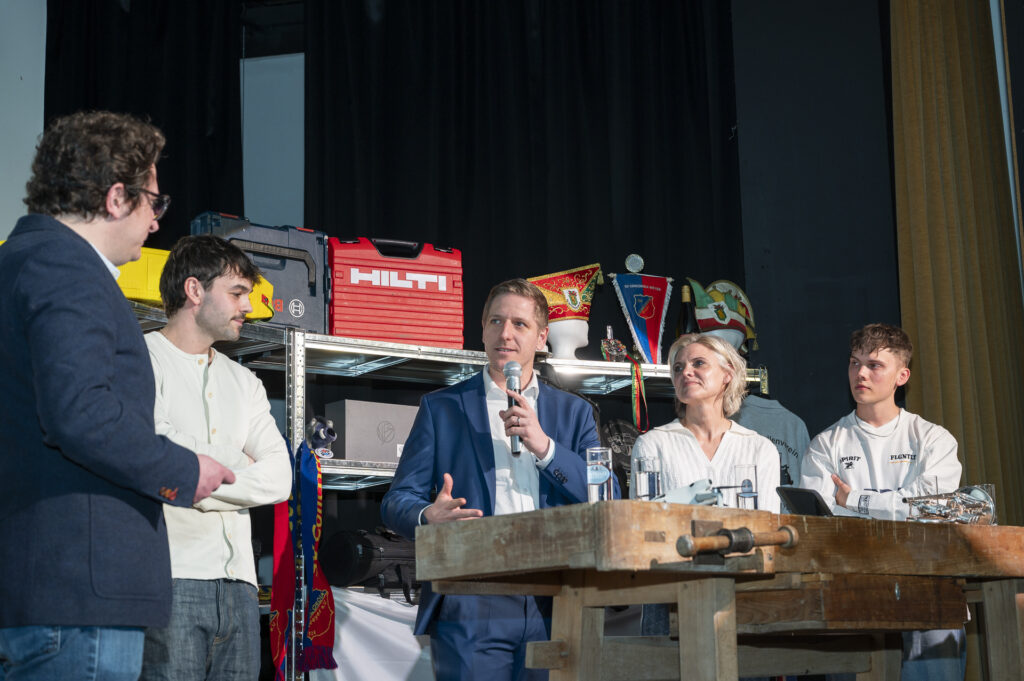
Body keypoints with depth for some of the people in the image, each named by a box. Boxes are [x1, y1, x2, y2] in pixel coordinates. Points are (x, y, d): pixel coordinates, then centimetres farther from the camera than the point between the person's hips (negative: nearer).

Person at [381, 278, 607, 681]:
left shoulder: (573, 413, 16)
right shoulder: (441, 408, 11)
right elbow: (397, 501, 6)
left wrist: (544, 446, -7)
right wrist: (428, 517, -17)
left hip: (552, 608, 2)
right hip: (471, 609, -2)